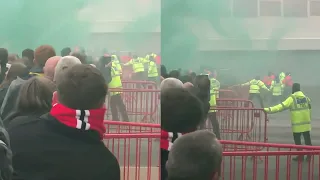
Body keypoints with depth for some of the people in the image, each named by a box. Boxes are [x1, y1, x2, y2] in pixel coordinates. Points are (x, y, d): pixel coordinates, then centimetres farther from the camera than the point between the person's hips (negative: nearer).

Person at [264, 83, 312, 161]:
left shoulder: (292, 98, -12)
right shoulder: (306, 97, 5)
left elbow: (281, 106, -19)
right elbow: (309, 109, 12)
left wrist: (269, 110, -21)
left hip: (297, 124, -5)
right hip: (306, 123, 5)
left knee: (297, 140, 8)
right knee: (307, 140, 11)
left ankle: (300, 156, 11)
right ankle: (309, 155, 13)